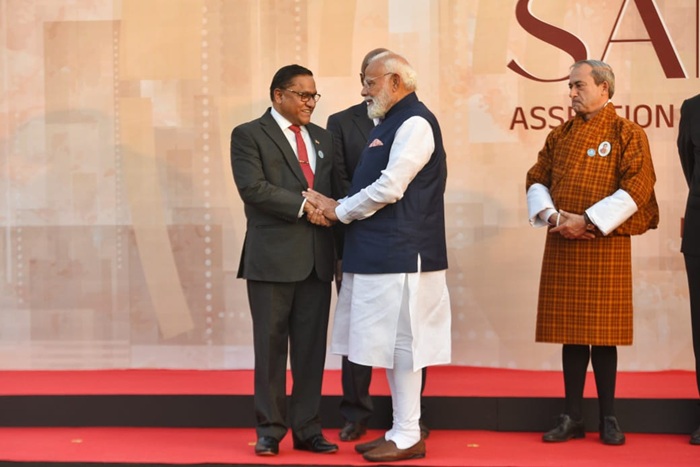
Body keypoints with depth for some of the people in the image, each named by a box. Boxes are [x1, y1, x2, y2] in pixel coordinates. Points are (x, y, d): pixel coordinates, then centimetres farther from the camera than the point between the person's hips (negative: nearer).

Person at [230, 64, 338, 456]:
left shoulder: (324, 139, 17)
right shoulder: (249, 135, -1)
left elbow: (334, 190, 16)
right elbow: (253, 187, -13)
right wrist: (302, 206, -16)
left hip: (318, 258, 5)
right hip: (273, 258, -5)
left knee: (312, 347, 7)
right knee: (271, 346, 2)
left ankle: (307, 430, 14)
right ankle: (270, 431, 11)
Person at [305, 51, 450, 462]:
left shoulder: (415, 123, -12)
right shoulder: (392, 123, 18)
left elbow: (389, 188, -18)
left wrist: (340, 211, -6)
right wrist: (342, 210, 6)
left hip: (401, 254, -9)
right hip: (379, 253, 9)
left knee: (401, 343, -3)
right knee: (393, 345, 13)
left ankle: (407, 437, 5)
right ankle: (399, 430, 21)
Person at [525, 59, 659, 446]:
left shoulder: (627, 134, -2)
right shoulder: (560, 136, 13)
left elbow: (638, 187, -12)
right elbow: (536, 179, 12)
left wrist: (587, 221, -16)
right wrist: (553, 216, -8)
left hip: (605, 246, -4)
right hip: (562, 247, 4)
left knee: (603, 333, 0)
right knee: (571, 331, 7)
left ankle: (608, 419, 12)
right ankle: (572, 417, 14)